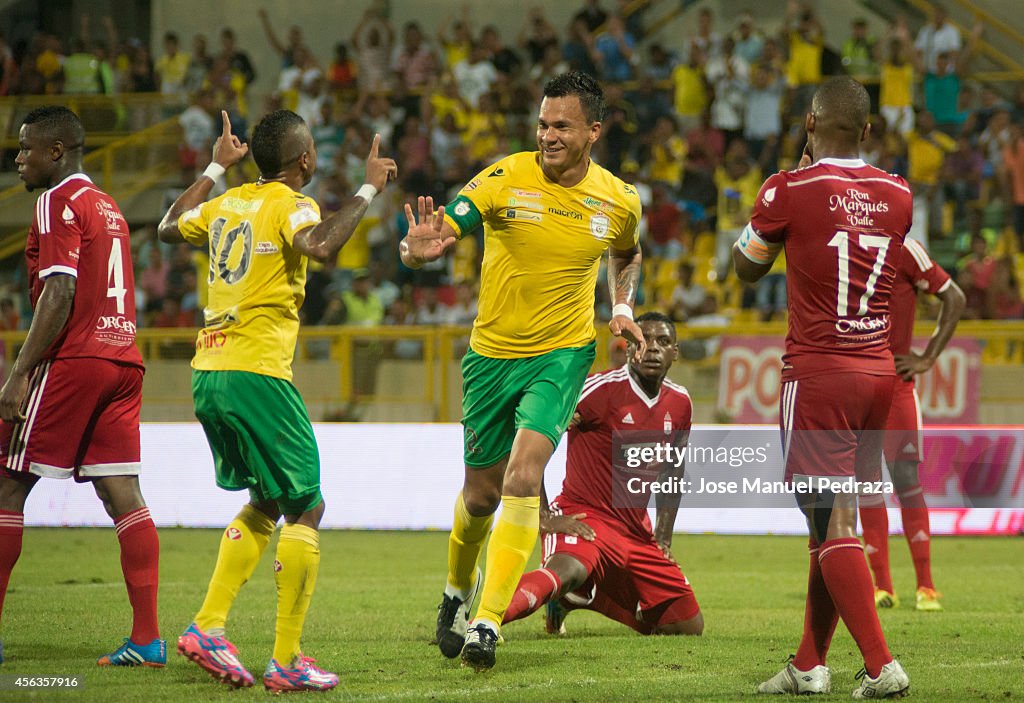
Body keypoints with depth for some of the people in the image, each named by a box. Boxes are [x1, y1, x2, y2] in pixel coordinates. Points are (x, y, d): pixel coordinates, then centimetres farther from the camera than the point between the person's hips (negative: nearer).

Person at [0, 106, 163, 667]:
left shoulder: (59, 202, -7)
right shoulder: (107, 205, 21)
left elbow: (59, 293, -16)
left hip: (73, 362, -8)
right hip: (122, 361, 8)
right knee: (123, 495, 2)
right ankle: (146, 638, -4)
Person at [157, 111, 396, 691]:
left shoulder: (227, 202, 14)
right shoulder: (290, 205, -8)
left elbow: (169, 228, 32)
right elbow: (320, 246, -30)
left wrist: (215, 170, 38)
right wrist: (367, 190, -19)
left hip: (208, 375, 8)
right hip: (257, 372, -8)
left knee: (267, 503, 21)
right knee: (306, 508, -1)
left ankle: (209, 627, 12)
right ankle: (287, 662, -4)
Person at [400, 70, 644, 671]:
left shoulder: (620, 201, -4)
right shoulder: (505, 180, -13)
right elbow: (440, 231, -20)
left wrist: (623, 307, 3)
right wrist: (420, 249, -43)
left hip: (562, 355, -1)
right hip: (492, 353, 1)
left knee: (523, 475, -21)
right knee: (481, 494, 11)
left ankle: (487, 622, -20)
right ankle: (458, 591, 43)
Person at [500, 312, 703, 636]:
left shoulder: (679, 403, 8)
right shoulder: (606, 387, -13)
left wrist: (663, 537, 17)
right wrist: (545, 520, -20)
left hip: (637, 533, 7)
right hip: (584, 517, -7)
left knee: (690, 628, 9)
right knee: (566, 570, -41)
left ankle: (573, 600, 23)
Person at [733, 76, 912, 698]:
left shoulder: (790, 190, -10)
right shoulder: (899, 195, 5)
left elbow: (747, 268, 8)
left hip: (818, 372, -6)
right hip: (880, 371, 6)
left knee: (834, 521, -7)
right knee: (833, 518, 13)